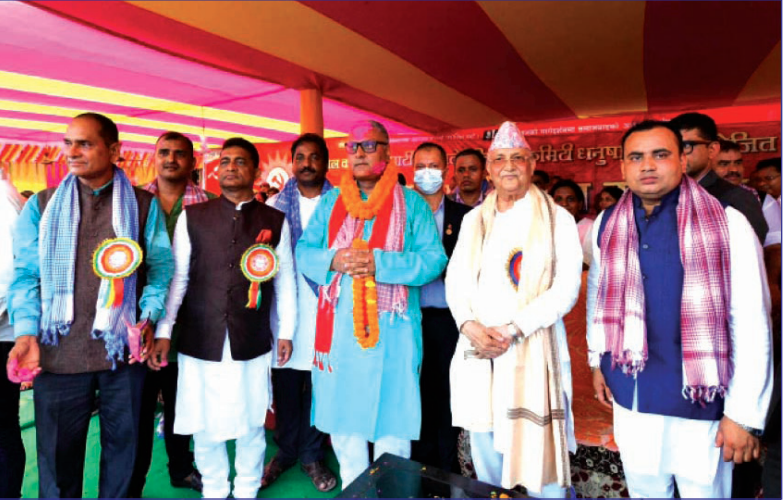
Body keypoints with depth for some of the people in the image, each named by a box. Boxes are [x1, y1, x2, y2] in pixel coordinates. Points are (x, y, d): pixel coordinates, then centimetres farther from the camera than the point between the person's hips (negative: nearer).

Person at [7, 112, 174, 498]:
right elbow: (26, 274, 4)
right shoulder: (41, 205, 7)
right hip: (58, 353, 1)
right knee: (57, 453, 12)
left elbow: (160, 267, 0)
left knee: (122, 445, 14)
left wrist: (148, 316, -13)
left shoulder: (144, 205, 2)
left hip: (123, 350, -1)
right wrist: (26, 332, -7)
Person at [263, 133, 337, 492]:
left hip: (325, 307, -1)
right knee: (285, 381, 11)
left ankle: (312, 454, 26)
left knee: (320, 383, 6)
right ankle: (286, 449, 31)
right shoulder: (275, 205, 8)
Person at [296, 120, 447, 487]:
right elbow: (304, 251, 6)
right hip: (339, 325, 3)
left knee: (391, 411, 5)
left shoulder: (410, 203, 1)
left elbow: (434, 259, -8)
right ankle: (353, 489, 35)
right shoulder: (330, 202, 11)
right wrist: (333, 260, -14)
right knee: (342, 412, 14)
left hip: (393, 327, -3)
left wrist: (380, 262, -19)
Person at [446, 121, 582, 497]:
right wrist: (471, 326, -10)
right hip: (477, 352, 4)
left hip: (533, 350, -3)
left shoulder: (558, 220, 0)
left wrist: (512, 331, -15)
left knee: (538, 451, 1)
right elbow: (455, 279, 7)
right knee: (484, 447, 14)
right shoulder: (474, 219, 12)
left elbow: (566, 289, -8)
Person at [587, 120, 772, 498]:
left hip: (701, 399, -3)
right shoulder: (607, 224, 0)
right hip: (630, 395, 3)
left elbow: (752, 325, -11)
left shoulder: (728, 223, -11)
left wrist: (745, 414, -10)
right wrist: (598, 362, 13)